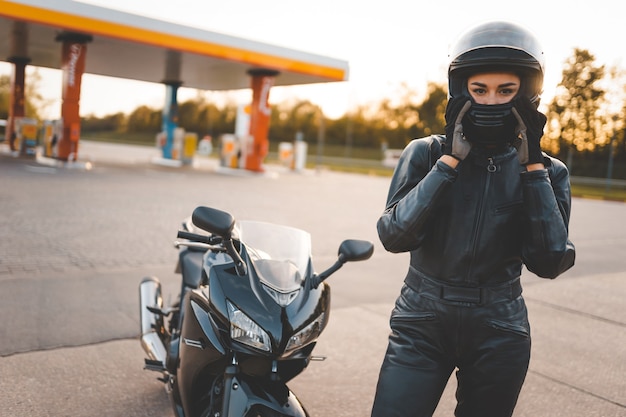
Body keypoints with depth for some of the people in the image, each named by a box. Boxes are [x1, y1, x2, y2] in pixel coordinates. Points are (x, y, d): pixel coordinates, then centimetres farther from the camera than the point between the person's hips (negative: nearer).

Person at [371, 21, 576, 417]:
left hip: (499, 333, 2)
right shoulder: (426, 153, -5)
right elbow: (394, 235, -18)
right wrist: (451, 159, -20)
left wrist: (533, 166, -16)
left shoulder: (546, 171, -1)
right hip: (422, 324, -1)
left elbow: (549, 262, -14)